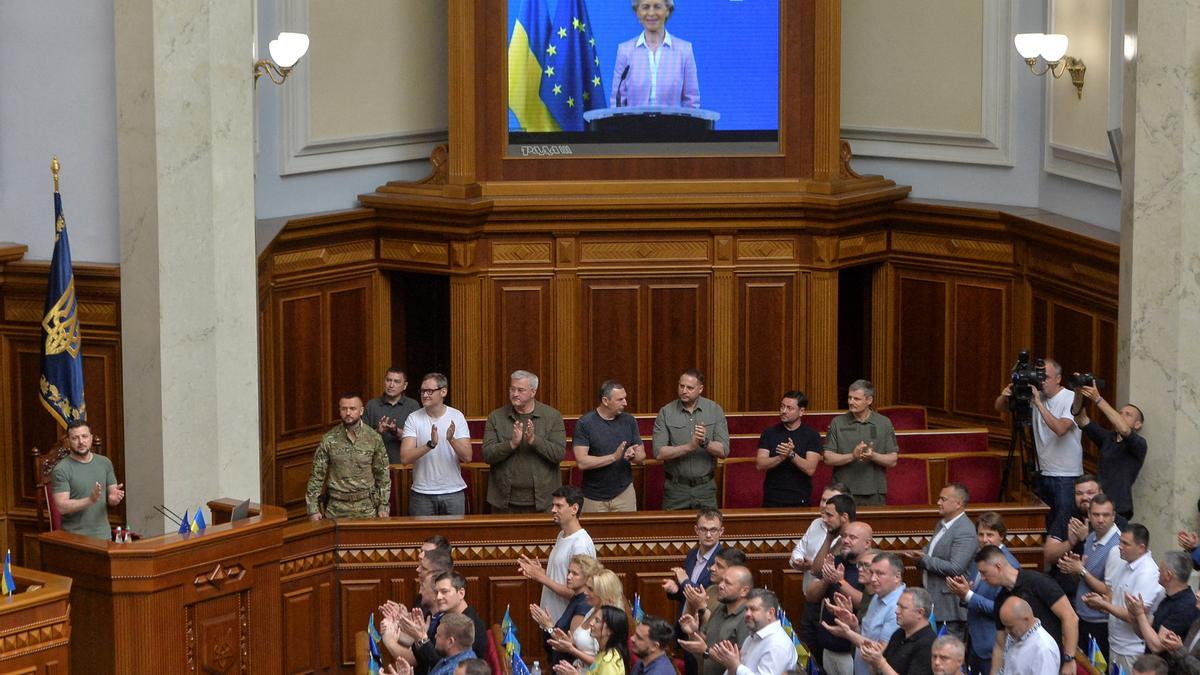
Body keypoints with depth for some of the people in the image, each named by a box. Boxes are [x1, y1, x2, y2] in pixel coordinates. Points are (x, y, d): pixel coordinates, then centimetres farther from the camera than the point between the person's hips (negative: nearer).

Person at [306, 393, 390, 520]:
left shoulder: (374, 438, -1)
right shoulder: (328, 439, -3)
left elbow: (382, 474, 4)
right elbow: (316, 475, 0)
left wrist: (383, 506, 0)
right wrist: (313, 509, -4)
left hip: (366, 507, 0)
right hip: (337, 507, 0)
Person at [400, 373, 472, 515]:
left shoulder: (457, 417, -1)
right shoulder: (413, 419, -4)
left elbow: (467, 457, -8)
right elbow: (404, 458, -14)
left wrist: (452, 440, -27)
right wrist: (430, 444, -28)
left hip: (453, 492, 1)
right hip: (421, 493, -1)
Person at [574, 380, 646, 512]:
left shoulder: (629, 421, 3)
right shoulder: (584, 423, -10)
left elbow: (642, 456, 8)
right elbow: (582, 462, -17)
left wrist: (633, 455, -16)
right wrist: (614, 457, -25)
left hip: (624, 494, 3)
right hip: (594, 498, -3)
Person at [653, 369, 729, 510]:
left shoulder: (715, 410, -1)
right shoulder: (665, 413, -4)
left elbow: (723, 451, -5)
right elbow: (659, 453, -12)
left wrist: (705, 442, -24)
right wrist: (689, 447, -22)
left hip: (705, 488, 1)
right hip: (676, 488, -1)